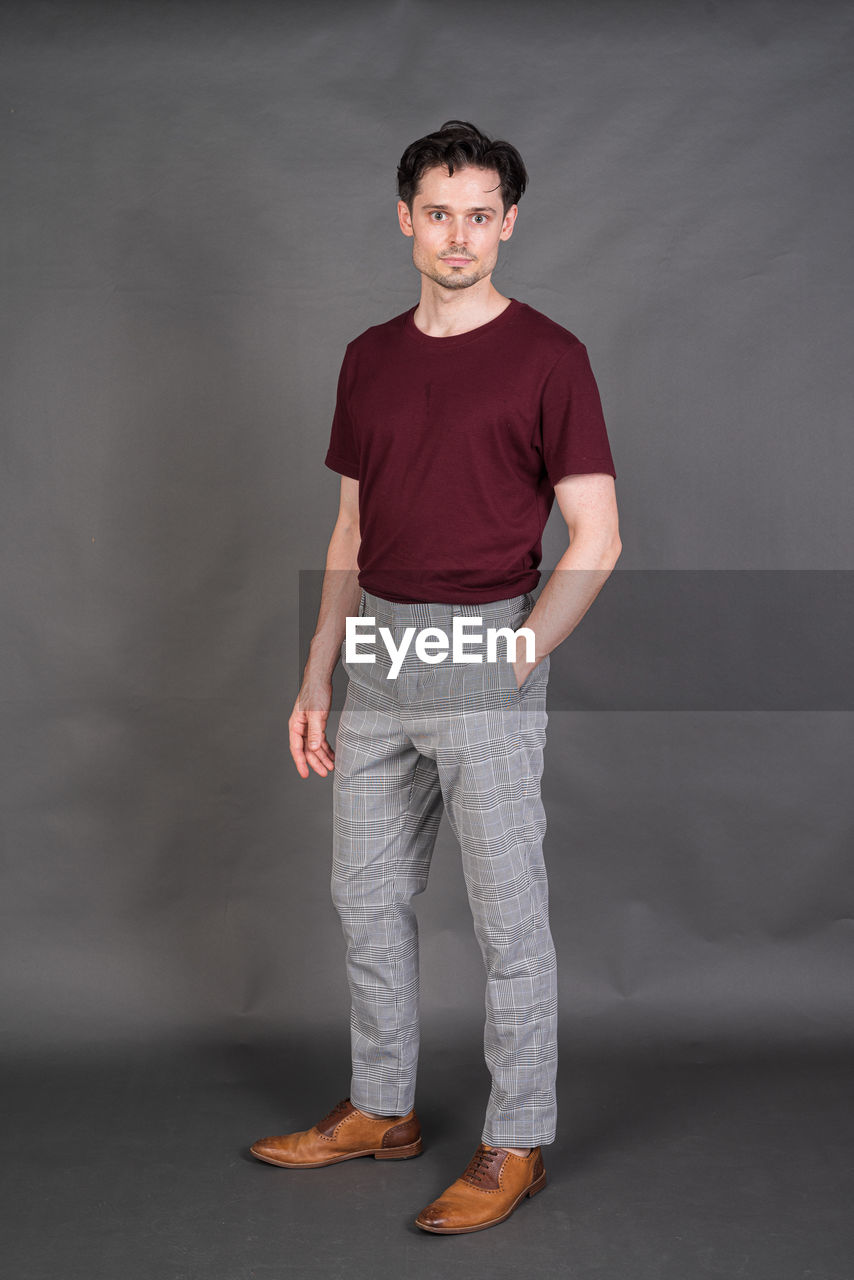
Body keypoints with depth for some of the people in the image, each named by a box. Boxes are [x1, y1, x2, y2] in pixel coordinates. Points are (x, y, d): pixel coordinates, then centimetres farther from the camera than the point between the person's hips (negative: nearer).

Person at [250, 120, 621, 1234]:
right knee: (369, 899, 15)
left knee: (508, 914, 3)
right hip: (378, 655, 6)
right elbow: (352, 531, 15)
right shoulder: (370, 358, 11)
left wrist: (517, 655, -18)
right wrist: (316, 682, 11)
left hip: (487, 651, -6)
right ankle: (381, 1111, 32)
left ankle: (517, 1144, 17)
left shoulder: (546, 356, -7)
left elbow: (596, 537, -9)